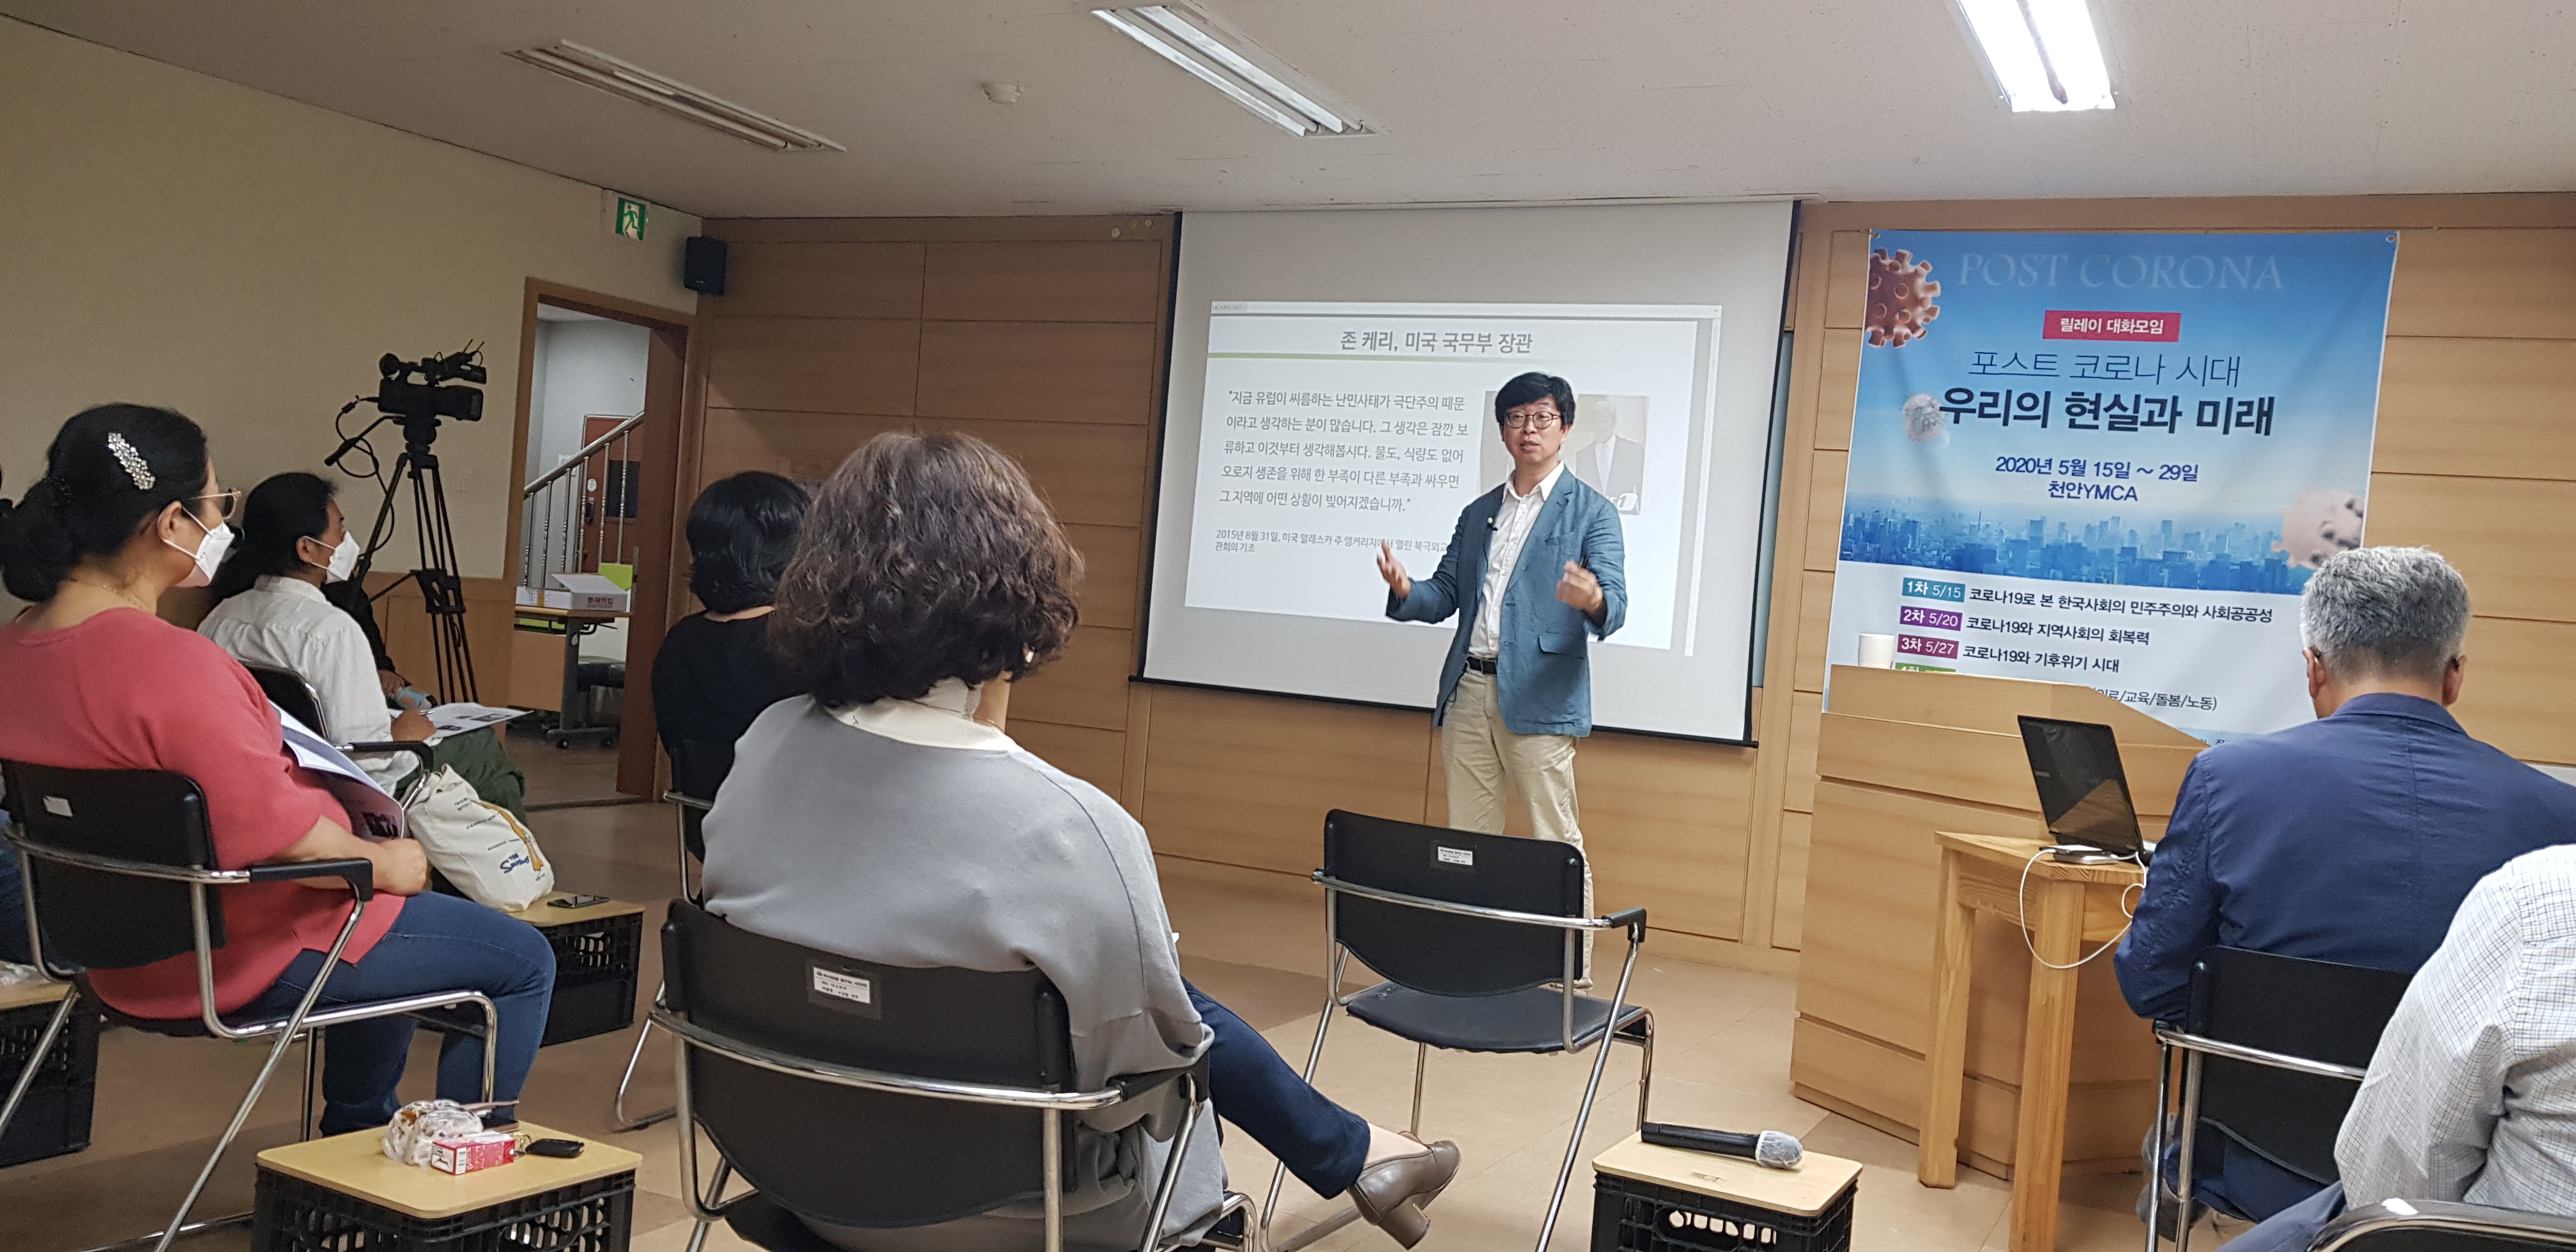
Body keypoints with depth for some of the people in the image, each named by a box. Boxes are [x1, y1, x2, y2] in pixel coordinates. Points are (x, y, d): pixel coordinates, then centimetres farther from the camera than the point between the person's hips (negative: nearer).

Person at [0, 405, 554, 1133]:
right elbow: (280, 837, -30)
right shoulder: (174, 663, -30)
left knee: (393, 927, 33)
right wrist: (388, 862, -12)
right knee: (523, 962, 4)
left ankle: (357, 1140, 42)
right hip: (247, 962, -10)